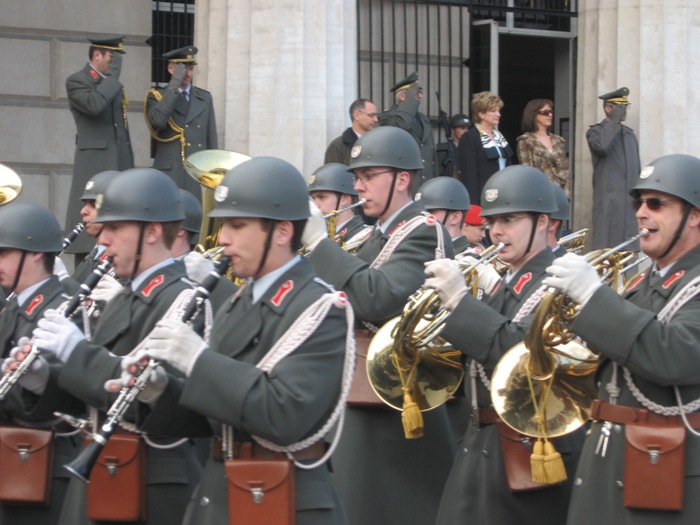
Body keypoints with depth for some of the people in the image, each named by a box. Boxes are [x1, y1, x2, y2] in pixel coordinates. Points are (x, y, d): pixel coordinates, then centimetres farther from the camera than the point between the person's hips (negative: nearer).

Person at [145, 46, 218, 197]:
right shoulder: (157, 96, 6)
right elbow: (158, 121, -17)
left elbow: (212, 139, 15)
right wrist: (174, 84, -14)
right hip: (168, 173, -3)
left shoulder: (204, 98, 15)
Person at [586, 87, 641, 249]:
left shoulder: (630, 134, 18)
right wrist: (614, 121, -14)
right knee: (607, 244, -9)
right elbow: (601, 146, -25)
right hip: (609, 203, -6)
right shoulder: (595, 131, 0)